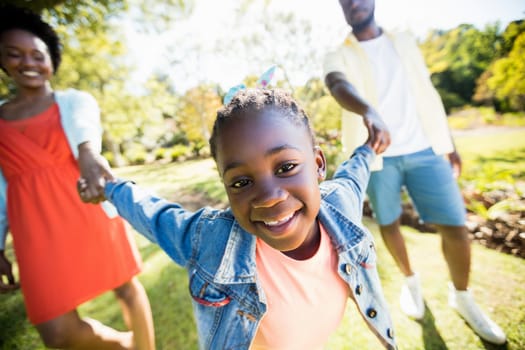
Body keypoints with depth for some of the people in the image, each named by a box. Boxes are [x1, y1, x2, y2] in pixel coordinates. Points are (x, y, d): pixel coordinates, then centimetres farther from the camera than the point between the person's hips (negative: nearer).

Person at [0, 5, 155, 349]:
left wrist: (88, 154, -44)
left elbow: (86, 128, -21)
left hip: (89, 212, -2)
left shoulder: (76, 100, 4)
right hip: (39, 232, 3)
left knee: (128, 288, 8)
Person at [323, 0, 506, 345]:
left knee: (456, 226, -1)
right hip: (377, 156, -2)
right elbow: (339, 87, -21)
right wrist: (370, 112, -43)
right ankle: (411, 279, 36)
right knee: (388, 224, 8)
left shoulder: (406, 42, 17)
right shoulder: (338, 56, 4)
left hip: (425, 150, 3)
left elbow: (428, 93, 16)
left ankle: (461, 296, 26)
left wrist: (449, 143, 11)